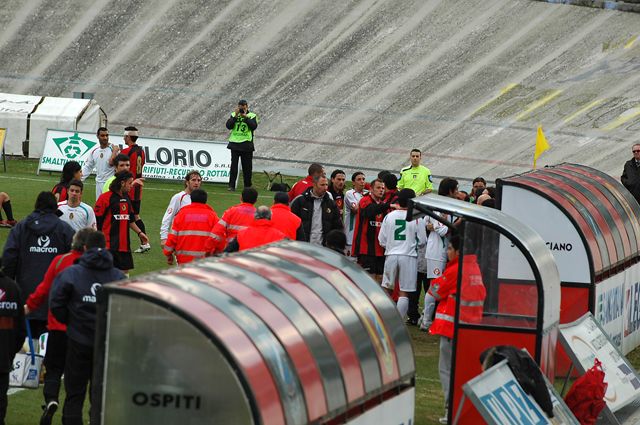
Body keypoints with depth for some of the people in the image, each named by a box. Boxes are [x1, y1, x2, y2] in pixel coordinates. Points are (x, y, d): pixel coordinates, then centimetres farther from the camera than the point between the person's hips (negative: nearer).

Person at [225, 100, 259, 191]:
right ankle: (231, 185, -2)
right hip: (235, 144, 1)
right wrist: (235, 116, -13)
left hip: (246, 145, 0)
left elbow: (253, 126, -12)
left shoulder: (252, 116, 4)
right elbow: (228, 126, -4)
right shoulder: (234, 115, 8)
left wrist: (245, 117, -16)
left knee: (247, 166, 5)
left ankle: (247, 186, 15)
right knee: (234, 165, -4)